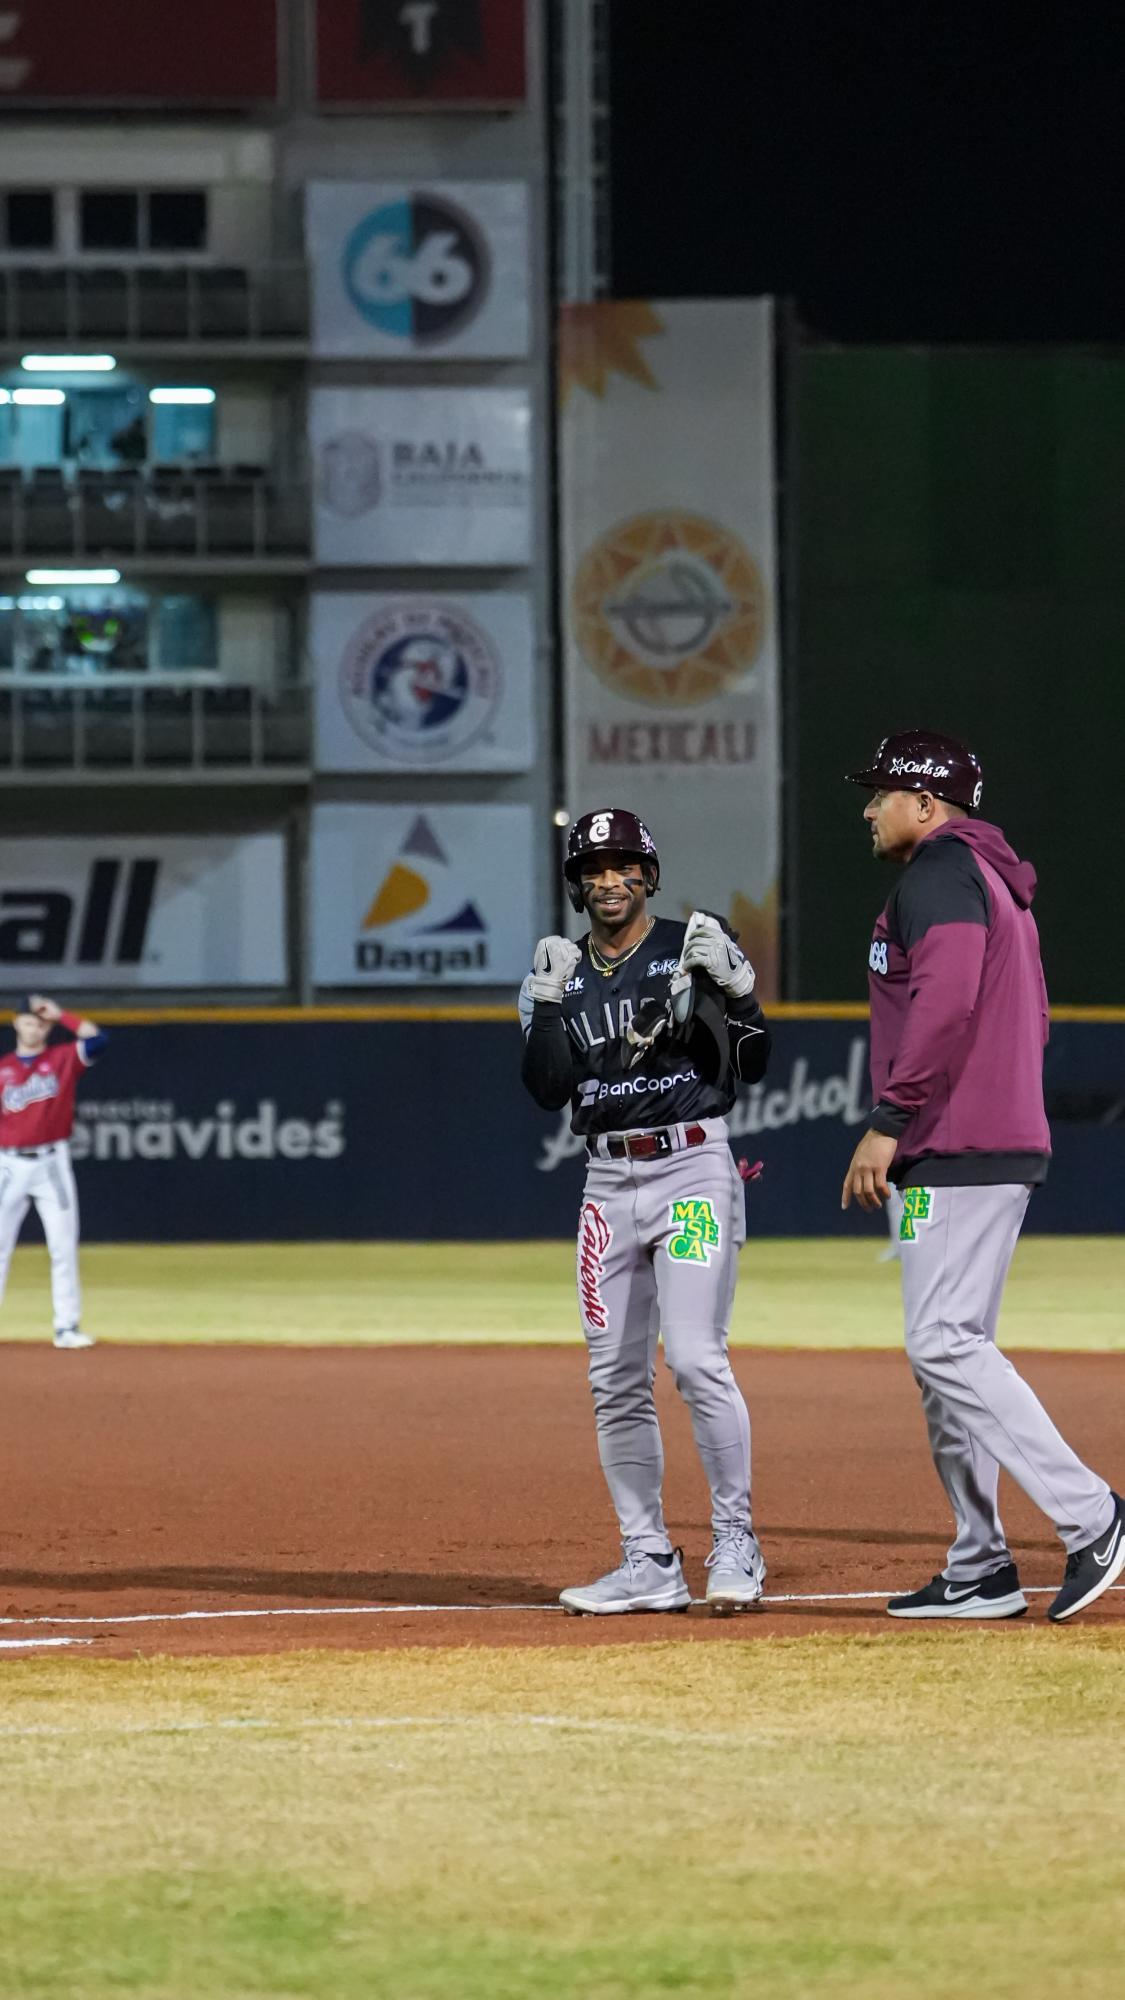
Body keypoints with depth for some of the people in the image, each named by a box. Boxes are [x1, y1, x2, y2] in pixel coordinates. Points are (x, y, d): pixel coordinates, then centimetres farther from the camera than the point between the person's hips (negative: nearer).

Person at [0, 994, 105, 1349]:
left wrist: (59, 1015, -8)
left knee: (63, 1246, -2)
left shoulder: (63, 1059, 5)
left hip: (52, 1163, 0)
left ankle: (67, 1327, 1)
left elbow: (95, 1039, -11)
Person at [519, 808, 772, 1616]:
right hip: (609, 1180, 5)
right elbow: (548, 1088, 2)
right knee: (617, 1382, 5)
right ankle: (650, 1564, 10)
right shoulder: (565, 971, 11)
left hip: (693, 1170, -5)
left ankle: (736, 1543, -9)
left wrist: (730, 988, -19)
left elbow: (754, 1061, -4)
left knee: (696, 1358, -17)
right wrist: (549, 1003, -9)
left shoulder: (695, 947, -1)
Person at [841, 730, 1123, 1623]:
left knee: (944, 1342, -14)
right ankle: (980, 1571, 10)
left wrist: (888, 1122, -21)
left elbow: (945, 1004, -22)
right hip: (1005, 1145, 11)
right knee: (949, 1348, 11)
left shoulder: (938, 874, -9)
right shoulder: (997, 880, 23)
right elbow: (1029, 1019, 27)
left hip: (957, 1155, -11)